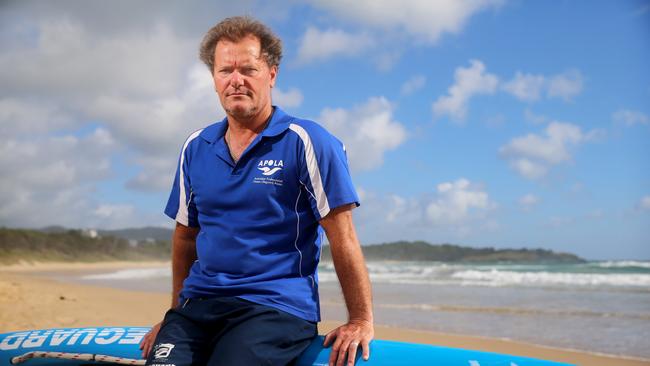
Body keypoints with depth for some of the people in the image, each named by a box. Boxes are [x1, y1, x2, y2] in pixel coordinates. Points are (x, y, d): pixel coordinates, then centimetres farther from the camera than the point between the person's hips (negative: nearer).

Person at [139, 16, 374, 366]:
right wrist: (176, 313, 21)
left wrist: (360, 321, -8)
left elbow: (342, 237, -5)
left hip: (279, 306, -3)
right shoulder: (195, 147, 13)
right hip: (198, 303, 4)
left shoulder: (305, 141, -3)